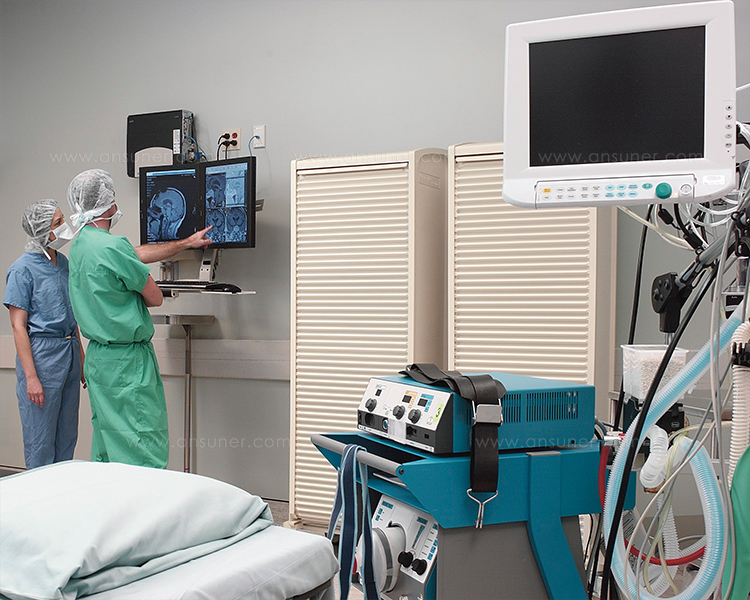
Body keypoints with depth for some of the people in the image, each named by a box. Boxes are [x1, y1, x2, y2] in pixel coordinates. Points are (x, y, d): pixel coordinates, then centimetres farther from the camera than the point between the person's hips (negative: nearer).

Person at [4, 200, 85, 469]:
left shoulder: (63, 262, 11)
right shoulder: (23, 269, -10)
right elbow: (18, 326, -13)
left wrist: (81, 358, 18)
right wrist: (31, 377, -18)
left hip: (70, 351, 7)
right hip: (41, 353, -7)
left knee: (67, 435, 12)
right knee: (41, 438, 1)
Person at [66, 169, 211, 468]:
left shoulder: (79, 245, 11)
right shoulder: (113, 246, -19)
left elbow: (140, 254, 22)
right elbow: (155, 297, -12)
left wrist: (187, 242, 29)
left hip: (97, 355, 10)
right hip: (127, 360, -9)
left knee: (107, 438, 15)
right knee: (145, 443, -5)